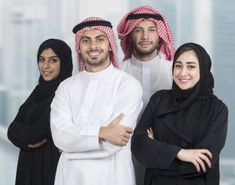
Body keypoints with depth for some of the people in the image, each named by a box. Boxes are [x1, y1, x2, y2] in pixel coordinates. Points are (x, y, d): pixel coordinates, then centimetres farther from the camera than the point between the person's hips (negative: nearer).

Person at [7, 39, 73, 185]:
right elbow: (13, 129, 4)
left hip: (55, 165, -7)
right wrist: (29, 141, -15)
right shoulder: (39, 91, 10)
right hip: (30, 165, 7)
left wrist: (24, 135, -2)